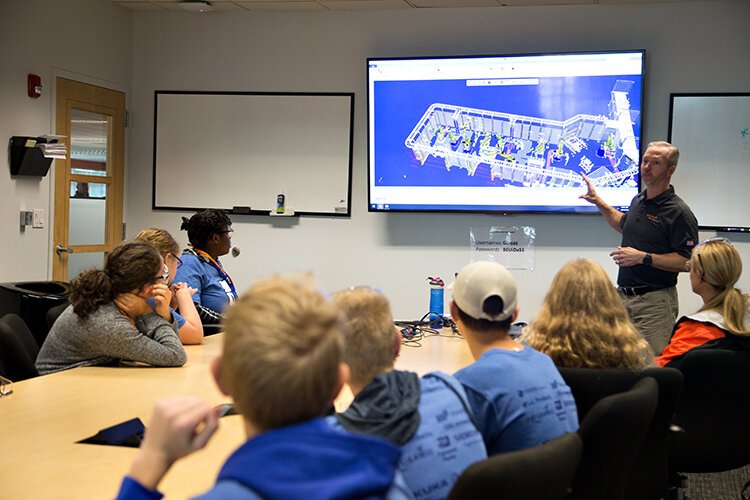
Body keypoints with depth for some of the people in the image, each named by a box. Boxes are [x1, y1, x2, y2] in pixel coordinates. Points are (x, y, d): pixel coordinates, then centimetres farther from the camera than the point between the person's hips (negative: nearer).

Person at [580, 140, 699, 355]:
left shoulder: (679, 212, -12)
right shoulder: (638, 201, 12)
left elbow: (687, 261, -17)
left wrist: (644, 257, -21)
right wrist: (599, 202, 25)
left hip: (655, 301, -8)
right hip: (624, 296, 8)